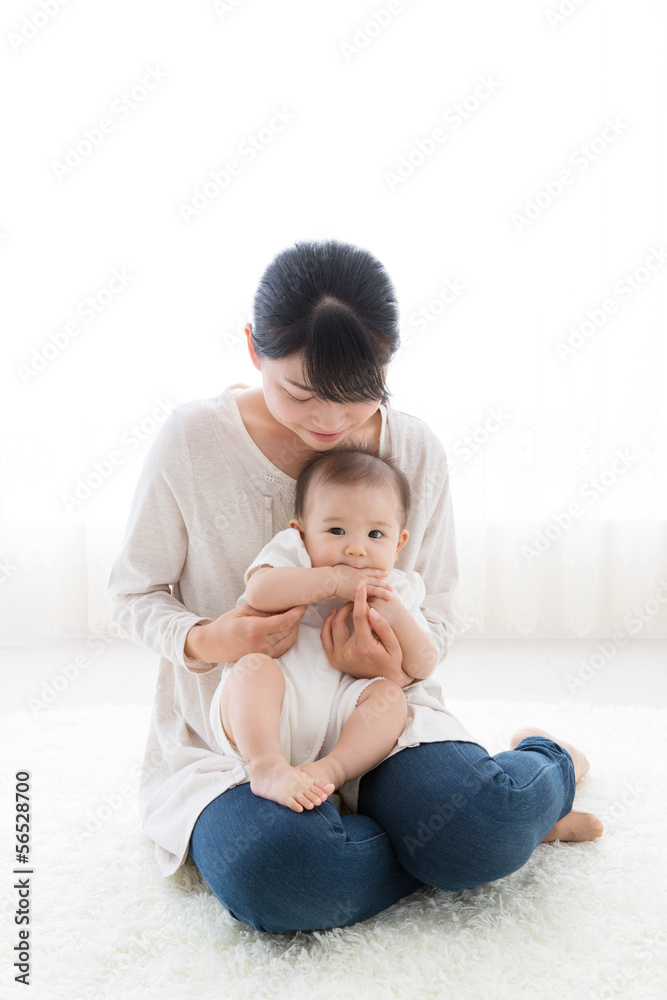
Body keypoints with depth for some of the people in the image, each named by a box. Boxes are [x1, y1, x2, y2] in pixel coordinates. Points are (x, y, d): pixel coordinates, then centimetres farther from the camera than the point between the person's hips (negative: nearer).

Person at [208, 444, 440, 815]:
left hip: (340, 722, 3)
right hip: (266, 718, -2)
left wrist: (395, 615, -12)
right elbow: (259, 592, -21)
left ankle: (333, 768, -36)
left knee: (390, 693, -20)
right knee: (254, 665, -29)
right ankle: (267, 767, -41)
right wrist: (332, 580, -19)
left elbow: (422, 667, 5)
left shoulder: (396, 591, 13)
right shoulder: (292, 555, 3)